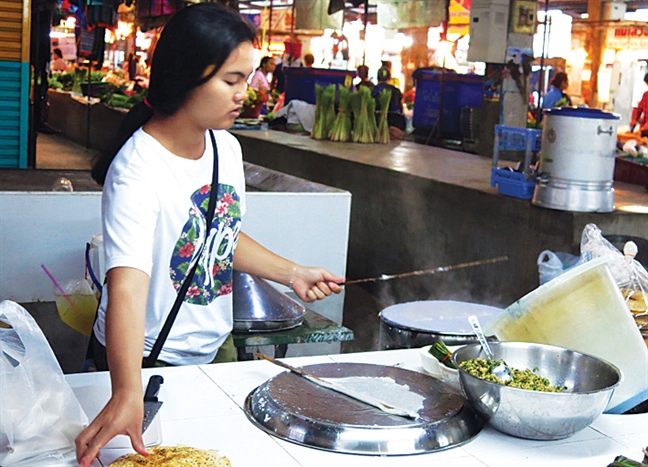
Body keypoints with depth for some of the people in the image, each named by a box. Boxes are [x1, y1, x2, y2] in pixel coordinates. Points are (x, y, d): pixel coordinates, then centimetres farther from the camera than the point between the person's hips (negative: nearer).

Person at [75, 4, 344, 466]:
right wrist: (128, 394, -51)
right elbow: (127, 286, -40)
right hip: (148, 359, -7)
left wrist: (293, 274, 3)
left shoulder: (227, 148, -3)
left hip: (216, 346, 7)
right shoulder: (138, 169, -28)